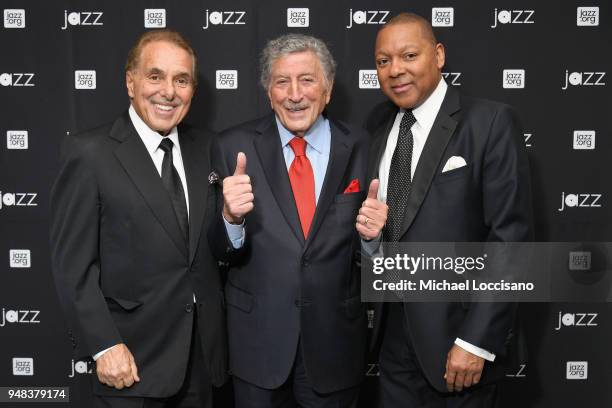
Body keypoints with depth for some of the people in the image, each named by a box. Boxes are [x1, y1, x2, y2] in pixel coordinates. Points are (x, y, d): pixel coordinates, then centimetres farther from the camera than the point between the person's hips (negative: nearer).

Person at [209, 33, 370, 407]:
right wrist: (231, 218, -26)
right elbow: (221, 251, -5)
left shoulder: (361, 148, -5)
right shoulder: (235, 147, -6)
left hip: (334, 339, 1)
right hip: (257, 338, 0)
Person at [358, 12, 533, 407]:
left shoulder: (491, 122, -12)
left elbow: (510, 236, -15)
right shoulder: (378, 125, 6)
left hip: (457, 331, -5)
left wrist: (476, 341, -17)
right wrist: (367, 229, -10)